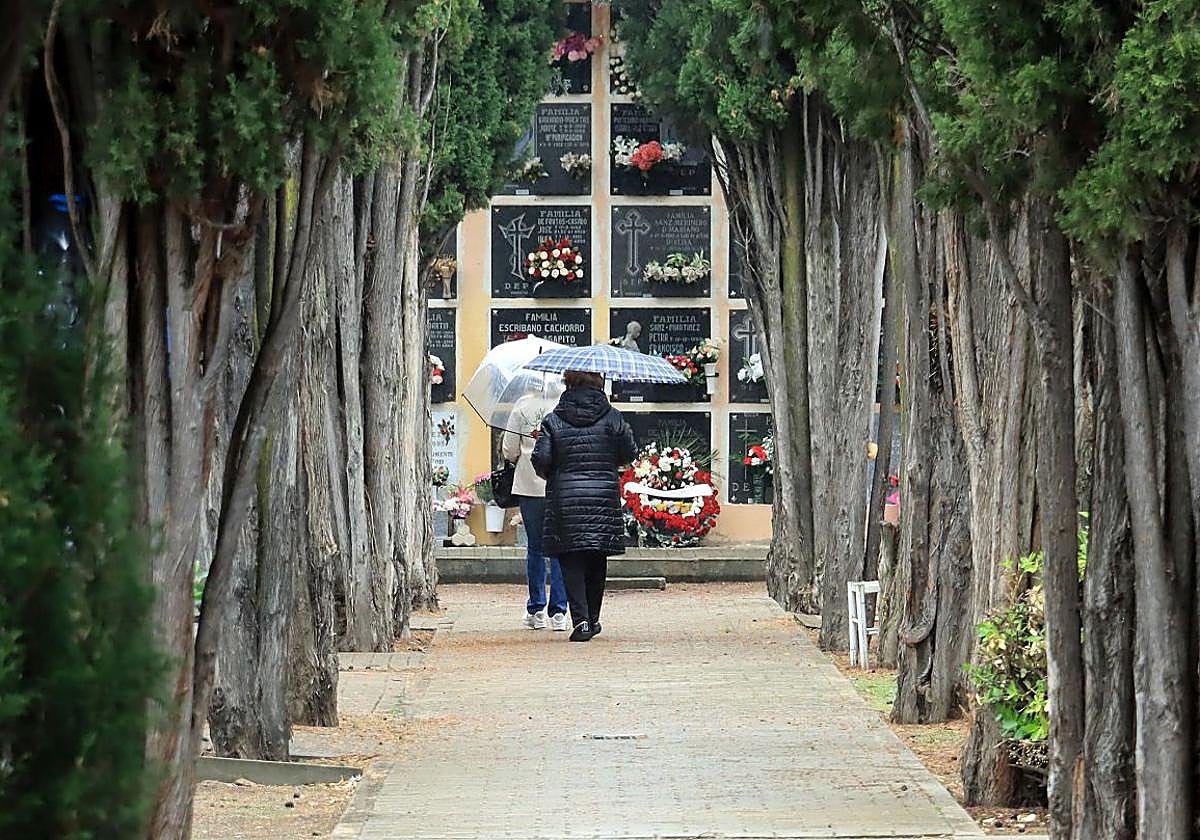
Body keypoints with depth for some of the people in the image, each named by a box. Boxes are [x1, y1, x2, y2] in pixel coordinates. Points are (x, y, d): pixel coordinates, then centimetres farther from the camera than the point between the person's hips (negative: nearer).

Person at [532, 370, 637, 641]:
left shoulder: (554, 421, -3)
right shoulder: (612, 418, 1)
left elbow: (541, 459, -7)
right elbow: (629, 453, 5)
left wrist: (551, 474, 15)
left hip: (565, 497, -2)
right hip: (604, 496, 2)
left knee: (571, 561, 0)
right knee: (597, 562, 14)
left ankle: (581, 619, -13)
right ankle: (593, 617, 20)